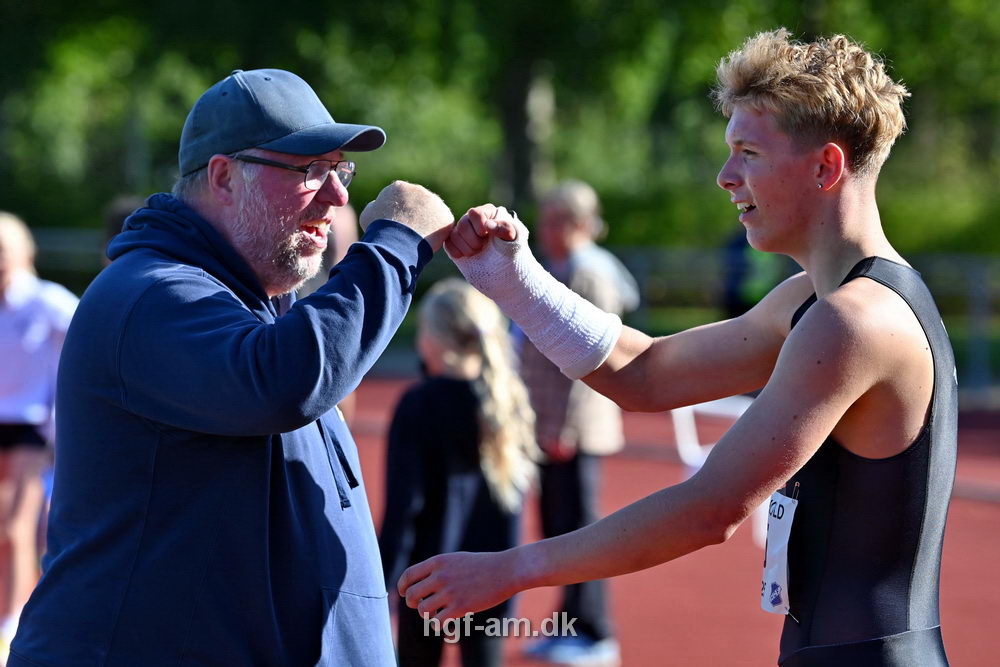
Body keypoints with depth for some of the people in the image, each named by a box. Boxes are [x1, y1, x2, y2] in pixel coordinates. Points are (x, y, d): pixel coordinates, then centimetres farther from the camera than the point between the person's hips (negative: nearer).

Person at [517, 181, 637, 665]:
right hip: (554, 425, 10)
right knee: (558, 528, 15)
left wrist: (567, 426, -22)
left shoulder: (589, 272, -15)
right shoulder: (563, 269, 15)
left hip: (573, 428, -10)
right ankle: (573, 625, 25)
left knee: (577, 525, -5)